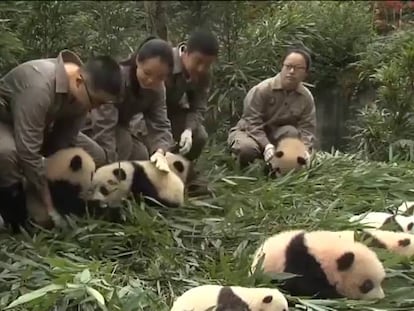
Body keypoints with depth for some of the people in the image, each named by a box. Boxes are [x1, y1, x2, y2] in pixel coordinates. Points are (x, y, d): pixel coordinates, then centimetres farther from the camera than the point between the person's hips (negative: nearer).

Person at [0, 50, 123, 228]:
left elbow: (64, 143, -15)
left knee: (94, 154, -9)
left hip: (41, 125, 7)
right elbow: (28, 151, -40)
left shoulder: (83, 93, -19)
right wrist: (48, 206, -33)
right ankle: (16, 204, -13)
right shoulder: (39, 85, -41)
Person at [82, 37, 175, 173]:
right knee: (123, 142, -31)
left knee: (142, 156, -11)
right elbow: (104, 128, -42)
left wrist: (160, 151, -43)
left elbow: (160, 125, -22)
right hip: (91, 125, -6)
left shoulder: (157, 88, -14)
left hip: (119, 128, 7)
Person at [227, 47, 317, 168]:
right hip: (249, 132, -3)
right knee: (248, 148, -39)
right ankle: (243, 169, -3)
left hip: (276, 134, 3)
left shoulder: (306, 98, -10)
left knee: (291, 132, -32)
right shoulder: (261, 90, -23)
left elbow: (307, 129, -13)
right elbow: (252, 123, -25)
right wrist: (267, 146, -40)